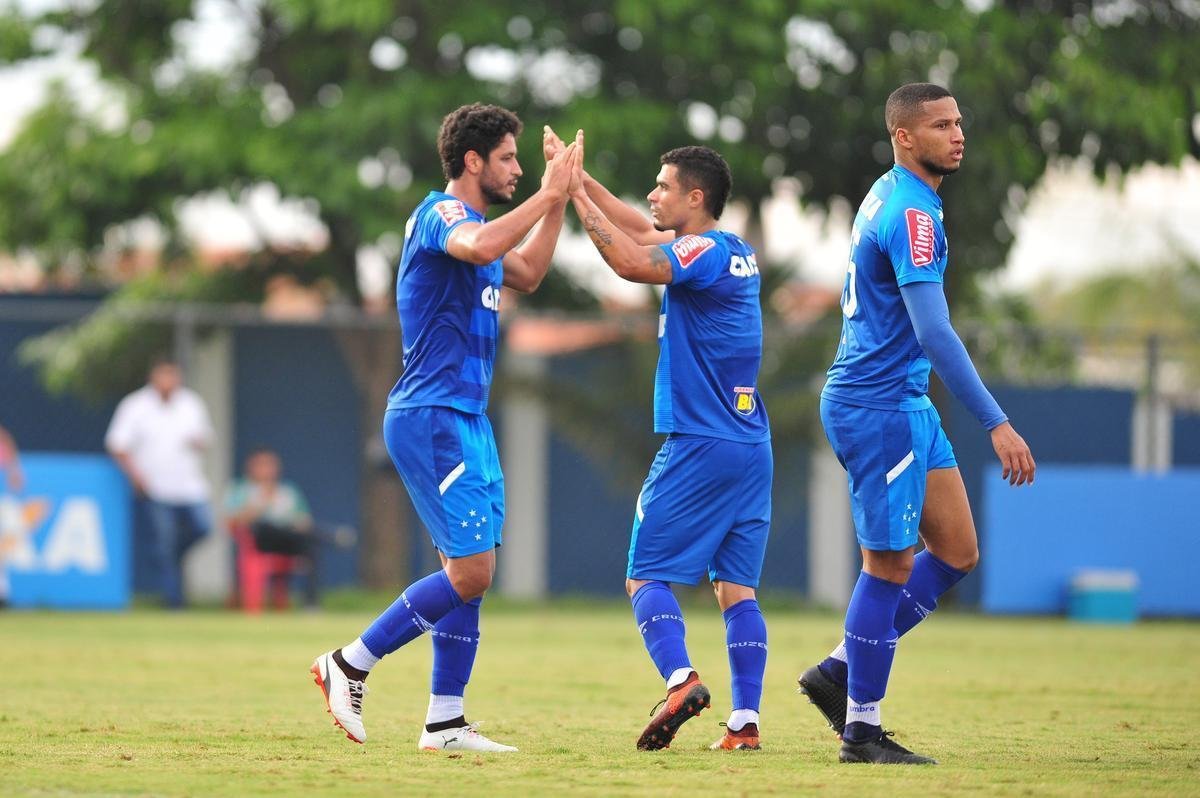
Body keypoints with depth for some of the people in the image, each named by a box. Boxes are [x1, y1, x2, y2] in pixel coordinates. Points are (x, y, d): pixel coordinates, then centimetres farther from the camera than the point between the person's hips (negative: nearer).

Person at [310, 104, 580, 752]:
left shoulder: (469, 218, 18)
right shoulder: (441, 213, -12)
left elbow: (525, 275, 32)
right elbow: (480, 248, -35)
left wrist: (558, 200, 22)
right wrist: (545, 196, -27)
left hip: (466, 419, 10)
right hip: (432, 417, -10)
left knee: (472, 574, 7)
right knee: (470, 572, -12)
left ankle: (445, 722, 9)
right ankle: (350, 664, -2)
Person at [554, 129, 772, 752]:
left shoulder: (705, 252, -11)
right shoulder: (736, 253, 14)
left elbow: (631, 261, -26)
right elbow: (641, 231, 25)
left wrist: (576, 193, -18)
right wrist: (580, 180, 20)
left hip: (698, 445, -8)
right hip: (751, 448, 8)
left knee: (646, 574, -2)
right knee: (737, 587, 5)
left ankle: (680, 679, -23)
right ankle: (745, 721, -3)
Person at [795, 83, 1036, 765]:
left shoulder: (893, 198, 15)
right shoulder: (911, 213, -18)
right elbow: (933, 332, -25)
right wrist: (997, 424, -26)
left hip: (906, 406, 10)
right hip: (880, 407, -10)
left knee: (958, 553, 10)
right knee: (891, 564, -4)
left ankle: (840, 671, 15)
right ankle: (862, 730, 4)